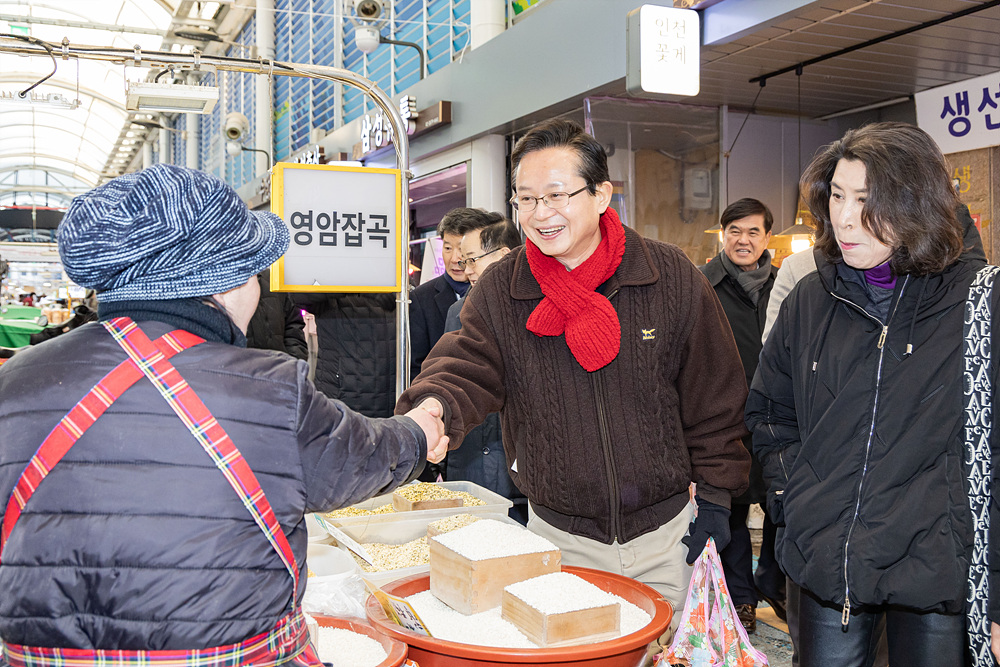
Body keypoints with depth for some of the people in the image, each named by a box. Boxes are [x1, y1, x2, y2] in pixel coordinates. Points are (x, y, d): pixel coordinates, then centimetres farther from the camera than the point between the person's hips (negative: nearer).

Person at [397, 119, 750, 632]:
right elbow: (466, 367, -14)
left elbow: (714, 398, -1)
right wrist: (434, 407, -38)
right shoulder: (498, 291, -5)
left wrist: (715, 501, -1)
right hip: (559, 534, 1)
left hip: (667, 533, 0)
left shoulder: (673, 278, -7)